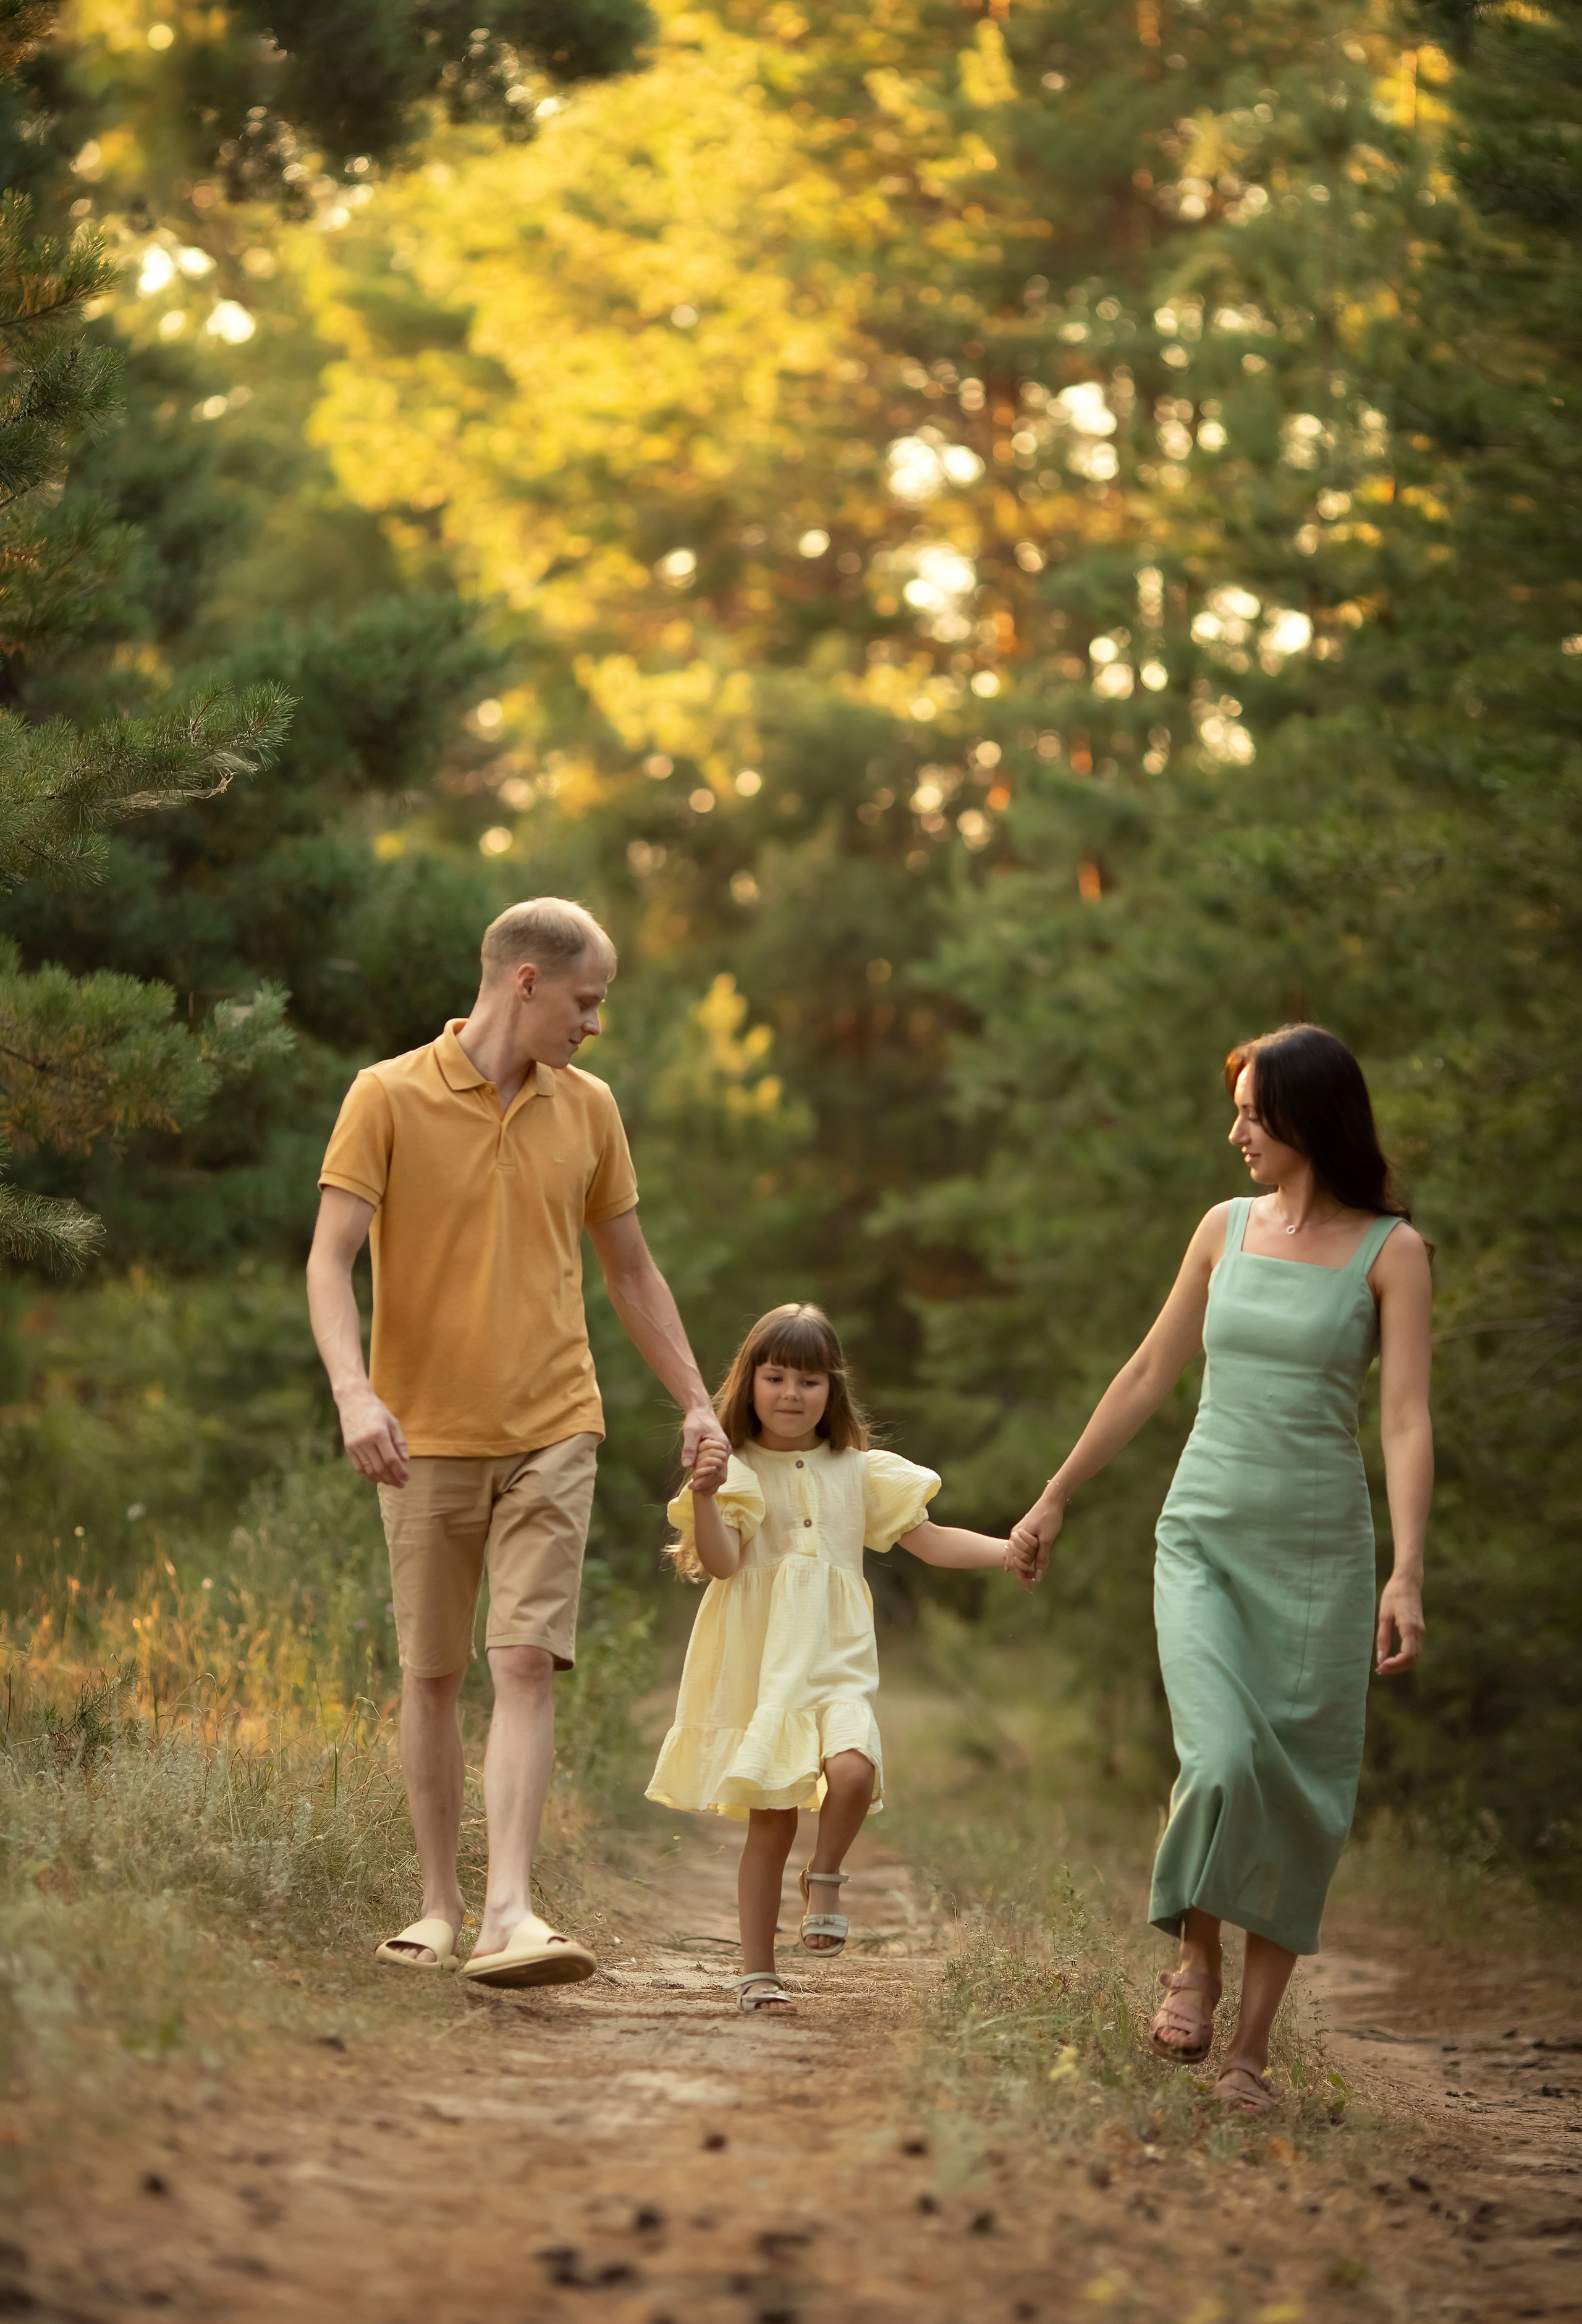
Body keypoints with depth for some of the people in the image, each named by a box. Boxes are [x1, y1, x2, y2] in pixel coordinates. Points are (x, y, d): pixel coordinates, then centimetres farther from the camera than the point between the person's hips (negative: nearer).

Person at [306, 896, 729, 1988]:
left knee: (528, 1662, -11)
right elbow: (330, 1261, -11)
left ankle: (511, 1915, -17)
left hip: (551, 1432, 2)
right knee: (432, 1674, 7)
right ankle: (440, 1906, 19)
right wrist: (354, 1389, -26)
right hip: (426, 1436, -2)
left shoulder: (588, 1109, 8)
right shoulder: (390, 1098, -5)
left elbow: (631, 1268, 17)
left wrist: (696, 1400, 12)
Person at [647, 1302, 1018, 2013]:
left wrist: (1012, 1550, 1)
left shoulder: (858, 1472, 10)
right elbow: (722, 1562, -11)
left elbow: (930, 1541, 12)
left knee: (852, 1767, -27)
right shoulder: (739, 1470, 1)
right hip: (758, 1663, -2)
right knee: (770, 1817, -1)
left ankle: (825, 1874, 2)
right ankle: (757, 1971, 12)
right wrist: (705, 1498, -28)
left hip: (834, 1661, 2)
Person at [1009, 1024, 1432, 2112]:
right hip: (1204, 1536, 2)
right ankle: (1198, 1953, 6)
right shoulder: (1227, 1228, 8)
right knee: (1223, 1760, -19)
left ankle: (1252, 2045, 10)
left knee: (1302, 1798, 1)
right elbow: (1151, 1374, 17)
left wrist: (1407, 1577, -22)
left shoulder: (1391, 1251, -3)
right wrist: (1056, 1497, 20)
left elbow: (1407, 1419, -11)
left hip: (1319, 1551, -2)